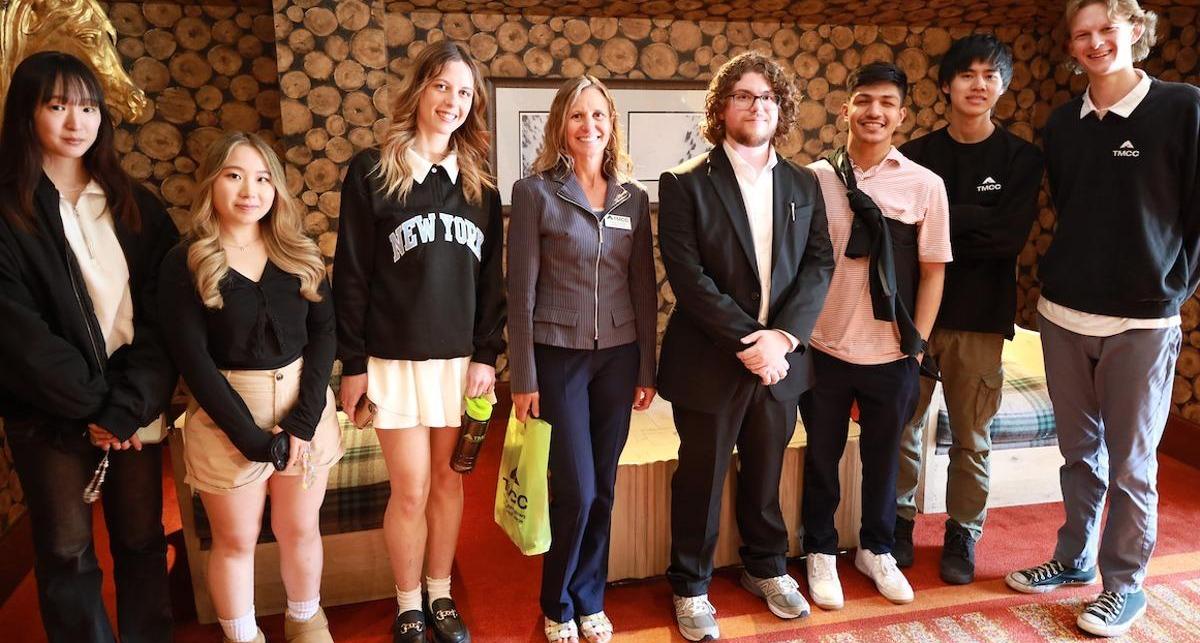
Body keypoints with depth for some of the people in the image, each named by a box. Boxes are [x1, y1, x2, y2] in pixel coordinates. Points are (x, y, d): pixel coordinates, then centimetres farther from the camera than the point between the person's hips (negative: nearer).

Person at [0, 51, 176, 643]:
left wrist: (129, 405, -12)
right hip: (49, 413, -2)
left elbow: (161, 312, -1)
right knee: (67, 553, 8)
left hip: (136, 403, 2)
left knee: (142, 539, 9)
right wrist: (91, 404, -14)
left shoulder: (135, 206, 7)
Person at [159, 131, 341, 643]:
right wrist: (250, 435, -16)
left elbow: (324, 331, -1)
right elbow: (191, 357, -10)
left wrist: (304, 418, -12)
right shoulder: (185, 263, -6)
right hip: (227, 415, -2)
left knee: (299, 529, 15)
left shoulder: (300, 254, 3)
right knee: (235, 541, 11)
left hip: (304, 404, 3)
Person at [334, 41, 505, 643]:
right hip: (396, 358, -3)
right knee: (411, 491, 3)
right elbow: (351, 273, -4)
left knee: (448, 482, 12)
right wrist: (353, 363, -6)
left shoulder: (478, 183, 7)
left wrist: (487, 354, -1)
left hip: (461, 358, 3)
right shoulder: (371, 172, -3)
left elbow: (491, 277, 7)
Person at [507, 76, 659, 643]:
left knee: (602, 489, 10)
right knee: (576, 490, -1)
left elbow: (644, 287, 8)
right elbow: (521, 292, -6)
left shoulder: (632, 197, 7)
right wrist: (523, 378, -8)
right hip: (557, 357, -3)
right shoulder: (535, 192, -5)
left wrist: (647, 369, 6)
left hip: (617, 356, 4)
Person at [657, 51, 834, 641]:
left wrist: (783, 335, -14)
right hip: (709, 362, -4)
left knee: (766, 473, 19)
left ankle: (766, 568, 41)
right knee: (700, 479, 10)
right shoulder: (685, 184, -6)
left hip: (780, 357, 4)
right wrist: (746, 342, -18)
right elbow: (688, 276, -14)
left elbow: (820, 265, 1)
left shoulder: (803, 184, 8)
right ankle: (690, 588, 28)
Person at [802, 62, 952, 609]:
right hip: (823, 350, -1)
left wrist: (917, 345, 0)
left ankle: (876, 550, 40)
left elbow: (932, 270, 2)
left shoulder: (925, 185, -3)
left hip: (892, 356, 1)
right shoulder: (814, 178, -4)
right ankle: (821, 552, 35)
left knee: (883, 458, 17)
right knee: (822, 457, 14)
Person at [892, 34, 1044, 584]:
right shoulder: (914, 156, 4)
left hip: (979, 317, 0)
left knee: (970, 437, 9)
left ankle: (963, 534, 27)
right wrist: (971, 228, -12)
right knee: (903, 429, 6)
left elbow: (1008, 237, -11)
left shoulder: (1021, 158, 2)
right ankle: (900, 523, 26)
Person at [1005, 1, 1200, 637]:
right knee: (1079, 452, 16)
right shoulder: (1063, 123, 7)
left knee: (1130, 462, 6)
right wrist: (1059, 275, 8)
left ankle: (1125, 582, 21)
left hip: (1142, 320, -4)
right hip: (1063, 314, 4)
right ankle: (1075, 557, 32)